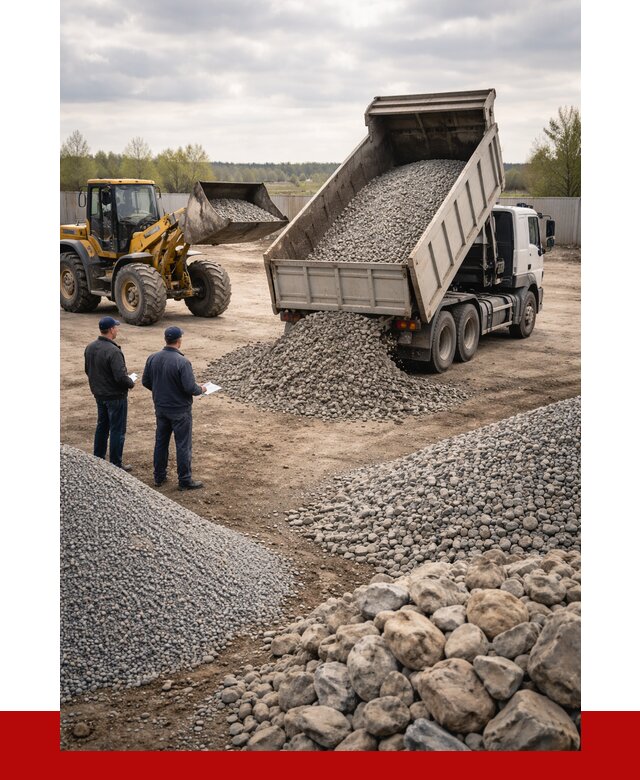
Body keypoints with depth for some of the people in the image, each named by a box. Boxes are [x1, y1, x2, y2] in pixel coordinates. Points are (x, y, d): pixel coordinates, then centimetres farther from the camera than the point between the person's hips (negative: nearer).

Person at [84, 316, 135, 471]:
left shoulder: (90, 348, 0)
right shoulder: (113, 351, -26)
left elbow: (88, 370, 12)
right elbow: (121, 377, -28)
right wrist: (131, 383, -9)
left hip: (99, 394, 8)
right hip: (115, 396, -8)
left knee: (102, 425, 22)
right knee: (117, 429, 3)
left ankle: (98, 458, 32)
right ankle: (116, 465, 10)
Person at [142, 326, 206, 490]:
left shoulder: (152, 358, -4)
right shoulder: (182, 362, -23)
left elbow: (146, 381, 5)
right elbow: (190, 388, -24)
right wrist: (201, 389, -3)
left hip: (160, 408, 6)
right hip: (180, 410, -6)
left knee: (161, 442, 17)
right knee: (183, 446, 5)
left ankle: (159, 476, 27)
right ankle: (185, 481, 13)